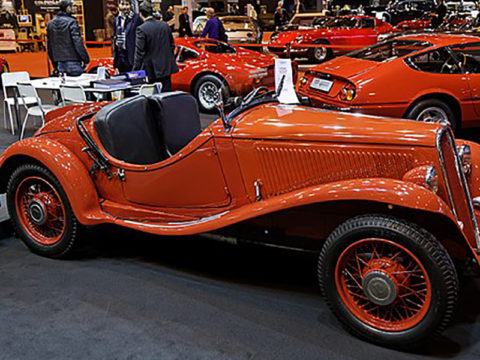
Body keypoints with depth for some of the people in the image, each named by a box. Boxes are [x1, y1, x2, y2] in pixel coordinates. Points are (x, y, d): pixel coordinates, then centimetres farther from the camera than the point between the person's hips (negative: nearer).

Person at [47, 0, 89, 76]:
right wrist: (85, 59, -7)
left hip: (60, 63, 6)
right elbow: (78, 42, -14)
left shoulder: (50, 24, 12)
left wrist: (54, 63, 21)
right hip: (73, 62, -6)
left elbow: (49, 46, 15)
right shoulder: (71, 22, -9)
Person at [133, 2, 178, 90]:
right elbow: (172, 45, 11)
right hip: (166, 66, 5)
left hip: (151, 69, -4)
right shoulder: (165, 25, 4)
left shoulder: (141, 29, -12)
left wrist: (135, 69, -6)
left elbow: (139, 52, -12)